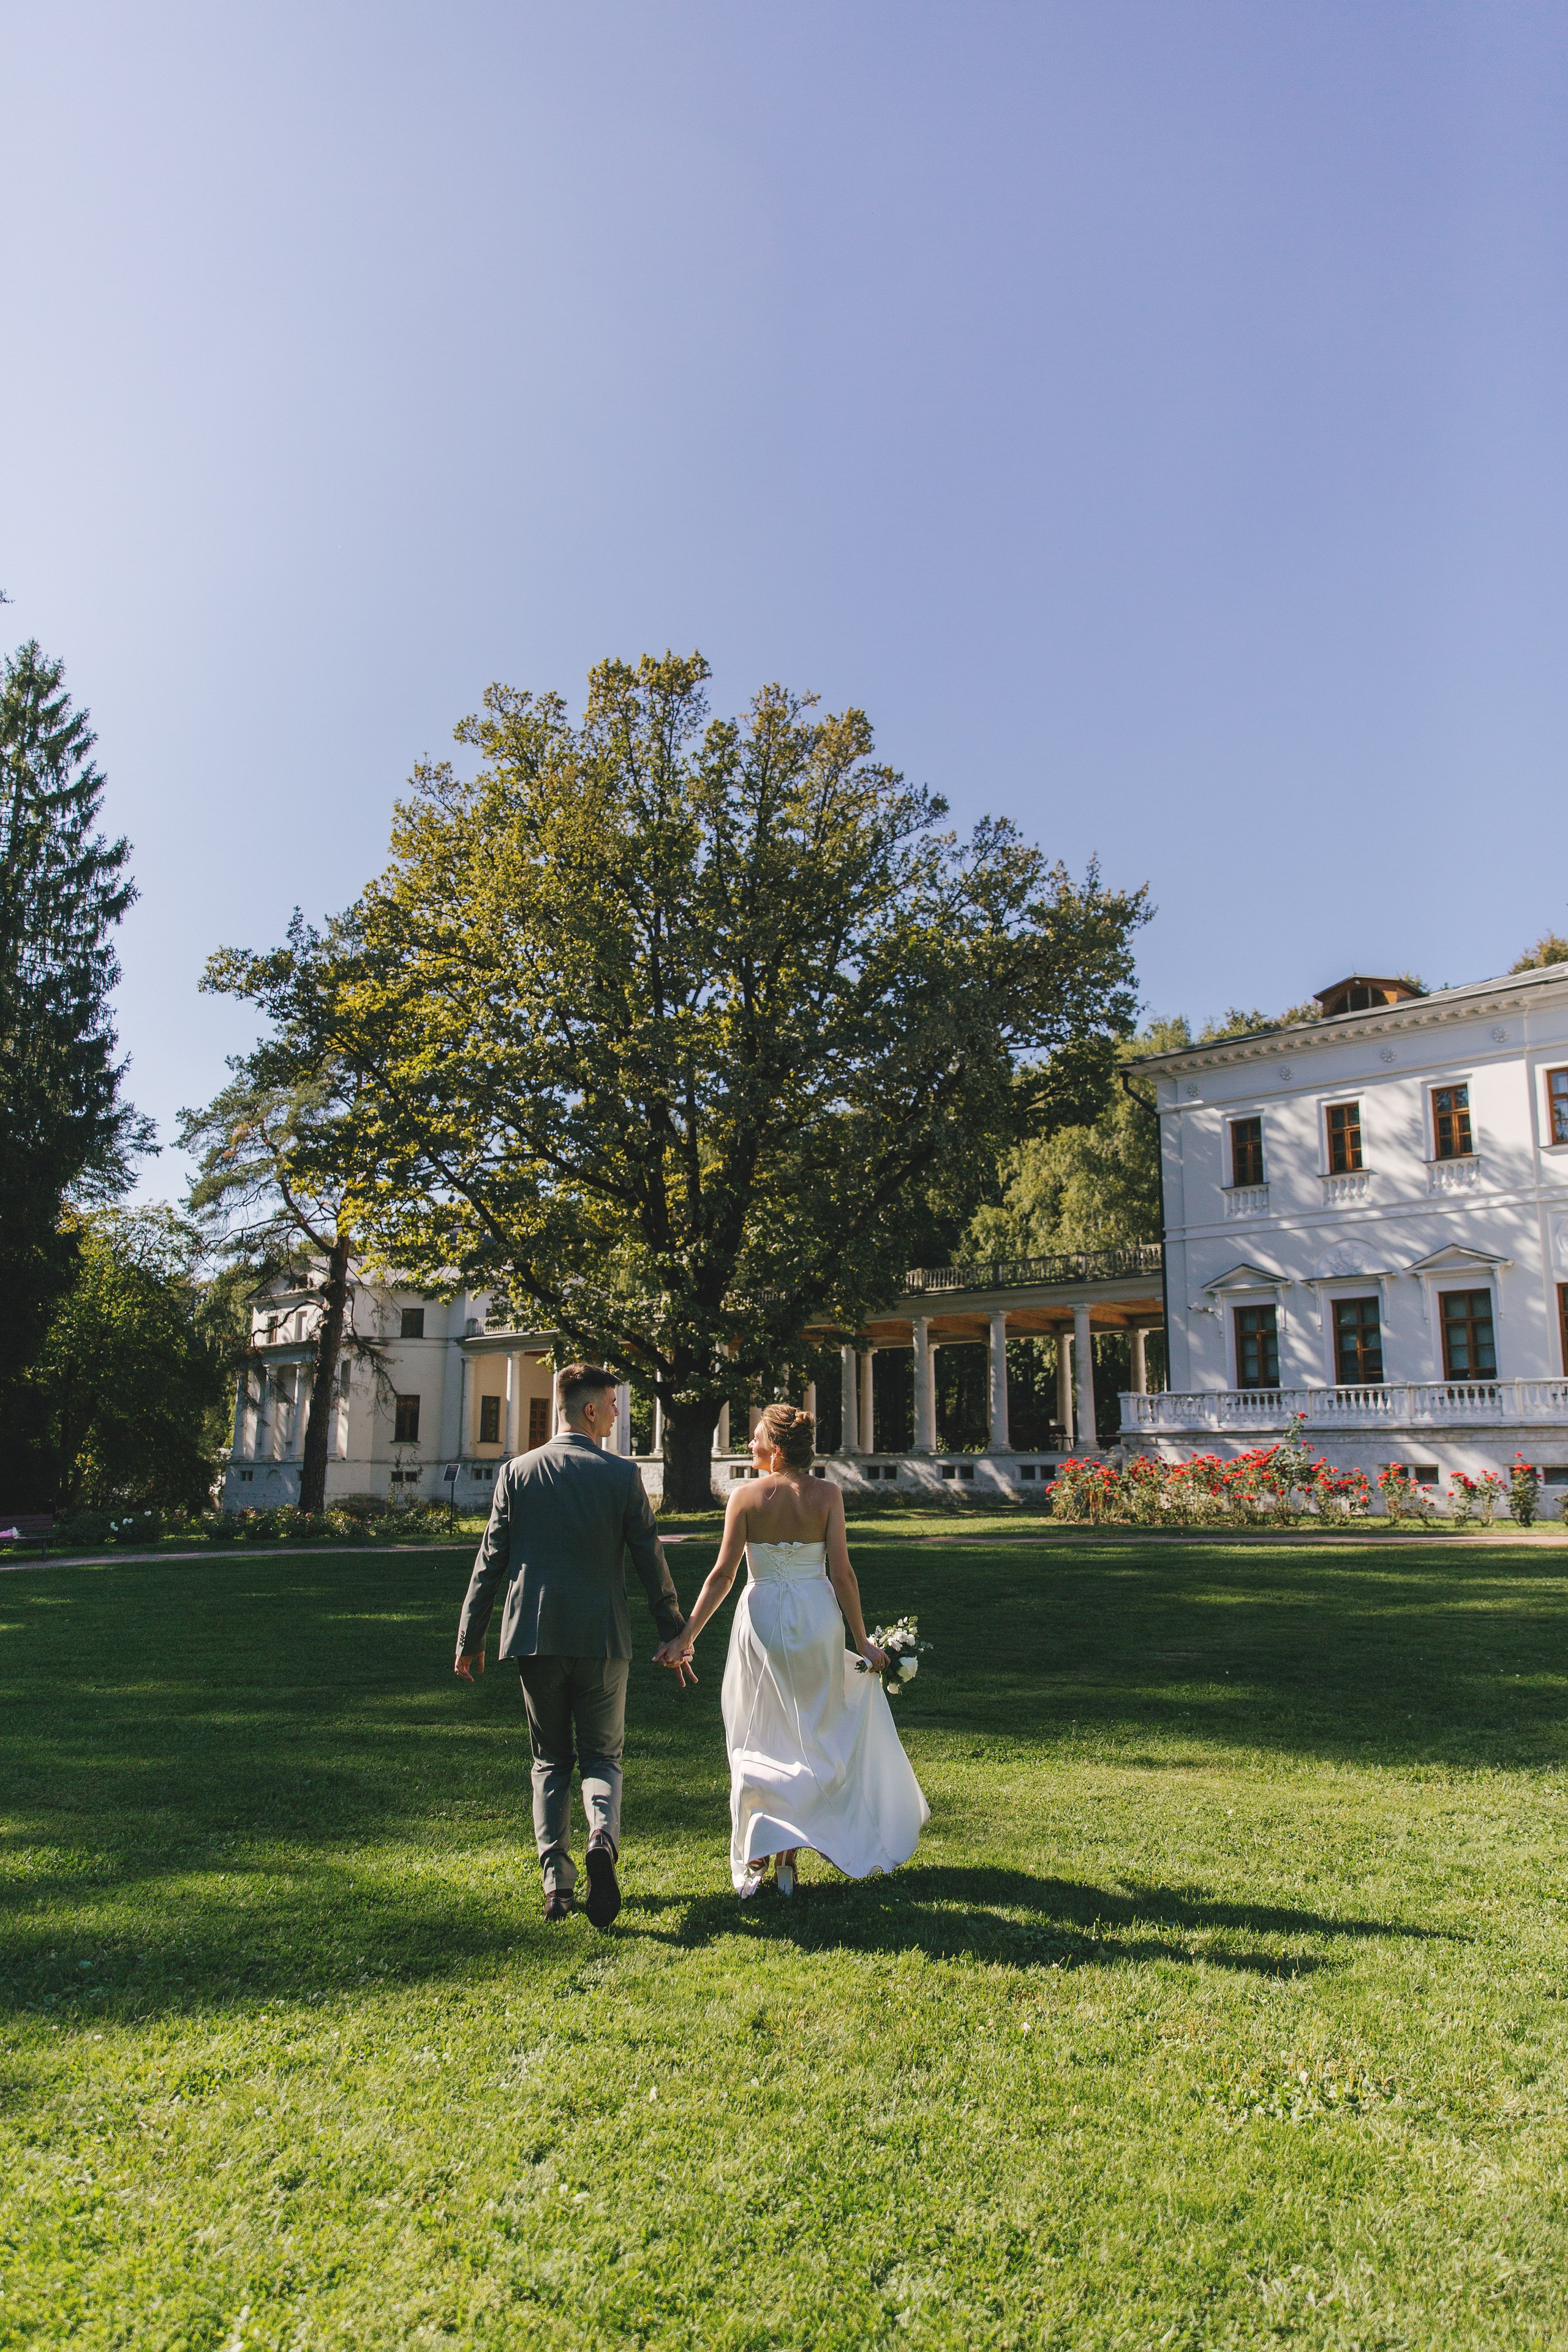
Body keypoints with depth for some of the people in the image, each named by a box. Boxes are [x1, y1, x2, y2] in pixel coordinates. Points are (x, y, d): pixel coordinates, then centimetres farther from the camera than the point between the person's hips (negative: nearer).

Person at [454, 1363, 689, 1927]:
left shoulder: (517, 1472, -1)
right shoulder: (622, 1474, -5)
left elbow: (490, 1560, 1)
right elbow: (651, 1561, -2)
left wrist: (470, 1638, 9)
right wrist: (674, 1636, 7)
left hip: (535, 1635, 2)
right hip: (602, 1639, -1)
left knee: (550, 1759, 16)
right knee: (602, 1756, 12)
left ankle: (555, 1880, 6)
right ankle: (602, 1836, -17)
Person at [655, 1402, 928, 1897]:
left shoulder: (746, 1496, -8)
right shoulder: (827, 1495, -5)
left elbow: (723, 1574, -10)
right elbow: (842, 1574, -7)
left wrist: (686, 1636, -5)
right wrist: (861, 1641, 1)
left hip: (762, 1618, -1)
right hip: (816, 1618, 1)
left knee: (759, 1741, 14)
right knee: (817, 1737, 15)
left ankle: (756, 1856, 7)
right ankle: (785, 1847, 2)